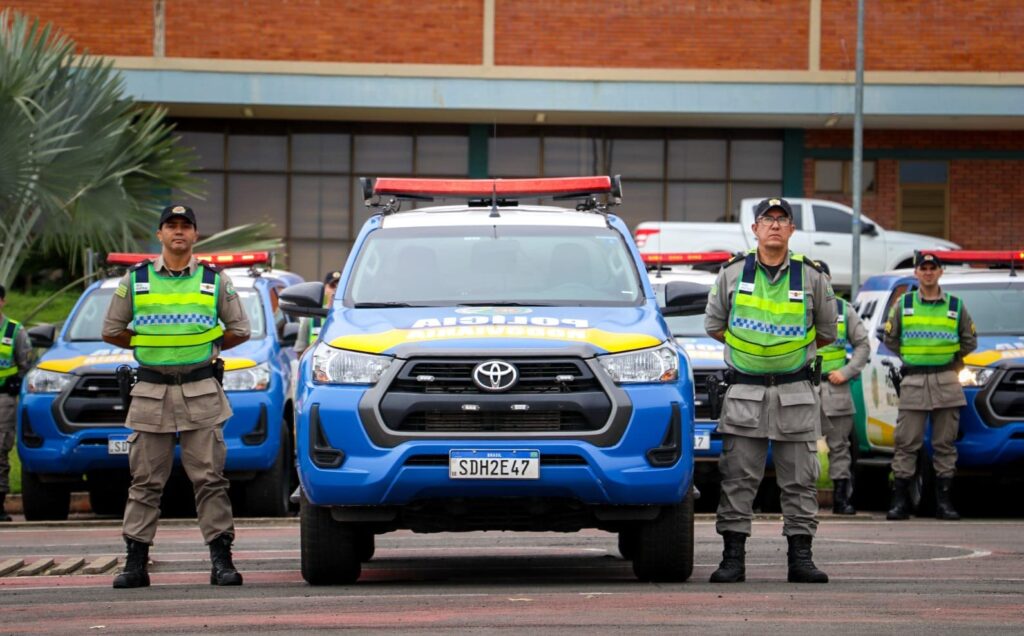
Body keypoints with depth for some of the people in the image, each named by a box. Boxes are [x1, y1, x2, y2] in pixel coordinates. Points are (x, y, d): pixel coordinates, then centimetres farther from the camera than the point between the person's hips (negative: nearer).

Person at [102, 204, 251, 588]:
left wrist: (208, 347, 11)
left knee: (210, 480, -3)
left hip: (201, 393, -1)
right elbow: (112, 331, 13)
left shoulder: (215, 281, 7)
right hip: (151, 394, 1)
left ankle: (221, 560, -1)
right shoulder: (135, 280, 7)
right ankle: (135, 563, 4)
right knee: (145, 481, 1)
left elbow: (240, 330, 14)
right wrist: (148, 345, 11)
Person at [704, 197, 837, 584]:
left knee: (800, 482, 2)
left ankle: (800, 558, 6)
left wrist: (790, 348, 10)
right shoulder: (733, 273, 4)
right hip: (744, 392, 0)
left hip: (797, 393, 0)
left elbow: (826, 333, 13)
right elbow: (714, 325, 13)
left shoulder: (810, 276, 3)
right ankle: (733, 558, 2)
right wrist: (749, 346, 9)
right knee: (738, 479, -2)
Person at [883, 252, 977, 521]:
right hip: (913, 382, -1)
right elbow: (889, 339, 14)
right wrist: (911, 357, 12)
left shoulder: (956, 306, 8)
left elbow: (970, 341, 17)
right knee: (906, 443, -4)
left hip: (946, 381, 1)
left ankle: (944, 501, 5)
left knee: (945, 444, 1)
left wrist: (951, 359, 13)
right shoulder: (903, 305, 7)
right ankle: (900, 501, -1)